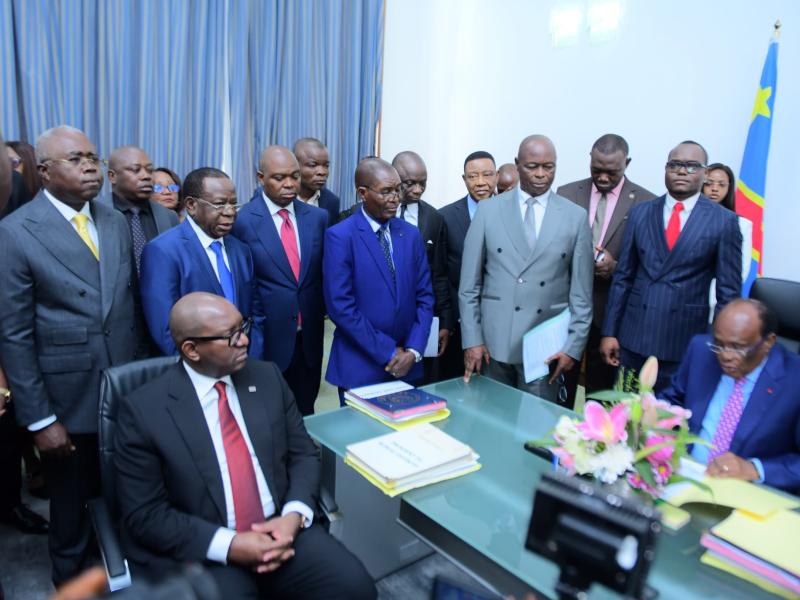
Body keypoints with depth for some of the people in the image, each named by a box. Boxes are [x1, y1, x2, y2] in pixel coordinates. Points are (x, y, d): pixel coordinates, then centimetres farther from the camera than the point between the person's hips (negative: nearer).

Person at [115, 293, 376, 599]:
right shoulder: (143, 410, -9)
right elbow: (145, 514, -8)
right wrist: (228, 545, -18)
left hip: (280, 529, 3)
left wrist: (294, 516, -11)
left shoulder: (267, 377, 3)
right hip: (200, 553, -2)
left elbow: (304, 454, 7)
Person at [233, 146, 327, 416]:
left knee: (305, 413, 15)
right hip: (267, 340, -4)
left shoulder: (317, 217, 5)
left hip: (309, 339, 4)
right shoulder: (242, 220, -8)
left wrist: (319, 313, 7)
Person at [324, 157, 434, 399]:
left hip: (406, 364, 5)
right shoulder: (340, 236, -10)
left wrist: (413, 351, -6)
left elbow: (424, 297, 6)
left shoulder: (411, 234, 6)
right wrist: (388, 353, -13)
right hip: (359, 367, -4)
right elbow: (340, 306, -15)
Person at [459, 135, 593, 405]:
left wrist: (574, 346, -2)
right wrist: (471, 340, -2)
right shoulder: (488, 211, 2)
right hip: (494, 341, 0)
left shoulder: (575, 216, 3)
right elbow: (469, 285, 2)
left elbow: (581, 291, 3)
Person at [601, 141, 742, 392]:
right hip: (633, 337, 2)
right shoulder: (640, 212, 5)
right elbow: (623, 277, 5)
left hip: (686, 343, -2)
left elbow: (728, 292, 0)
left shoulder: (724, 221, -1)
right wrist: (609, 332, 3)